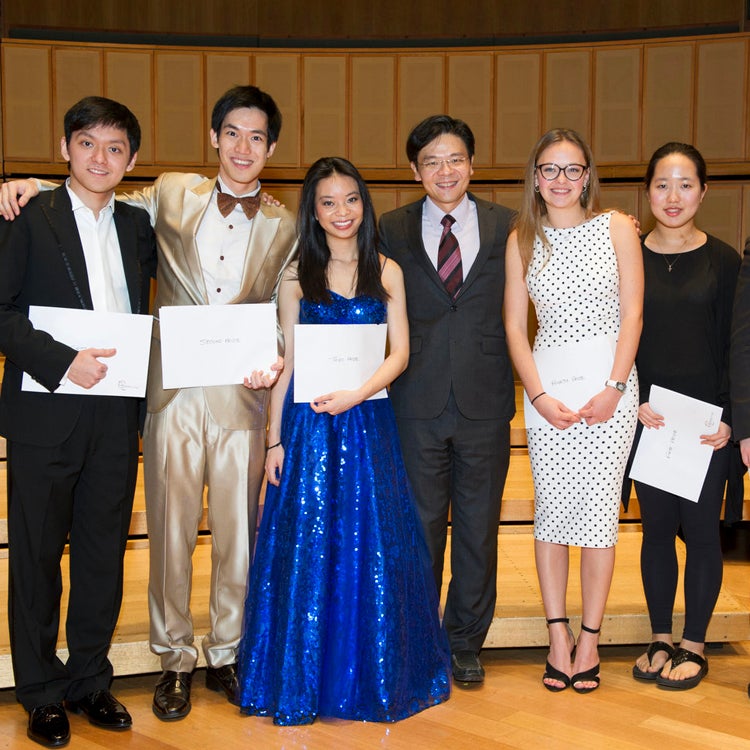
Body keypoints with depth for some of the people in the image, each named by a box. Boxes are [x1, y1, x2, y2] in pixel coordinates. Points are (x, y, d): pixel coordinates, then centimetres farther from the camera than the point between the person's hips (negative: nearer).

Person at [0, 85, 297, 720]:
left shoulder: (284, 227, 7)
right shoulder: (171, 195, 6)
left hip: (242, 398, 1)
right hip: (174, 392, 0)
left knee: (238, 535, 9)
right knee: (170, 533, 7)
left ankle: (227, 655, 29)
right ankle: (175, 660, 25)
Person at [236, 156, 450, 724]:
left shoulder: (386, 272, 6)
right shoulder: (297, 277, 4)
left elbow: (399, 352, 1)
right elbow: (287, 363, 4)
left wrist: (355, 394, -14)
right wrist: (275, 438, -1)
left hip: (367, 422, 1)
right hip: (307, 424, -1)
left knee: (373, 548, 5)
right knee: (308, 549, 2)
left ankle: (374, 675, 22)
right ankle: (304, 682, 17)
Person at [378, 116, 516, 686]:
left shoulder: (507, 227, 3)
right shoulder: (392, 230, 4)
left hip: (485, 403, 0)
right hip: (418, 403, 0)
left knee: (479, 527, 10)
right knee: (420, 526, 9)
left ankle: (466, 642, 28)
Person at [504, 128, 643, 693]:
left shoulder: (617, 228, 2)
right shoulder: (523, 240, 7)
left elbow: (632, 313, -1)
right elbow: (515, 326, 5)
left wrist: (613, 387, -11)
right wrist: (539, 396, -6)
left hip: (609, 387, -1)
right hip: (547, 390, 2)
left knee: (598, 509, 0)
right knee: (550, 509, 4)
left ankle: (590, 640, 12)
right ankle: (558, 635, 16)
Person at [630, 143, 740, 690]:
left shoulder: (723, 261, 1)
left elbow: (734, 347, 0)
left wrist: (728, 419, -8)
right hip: (646, 419, 1)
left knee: (700, 528, 4)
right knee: (657, 527, 9)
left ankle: (694, 645, 18)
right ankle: (661, 639, 22)